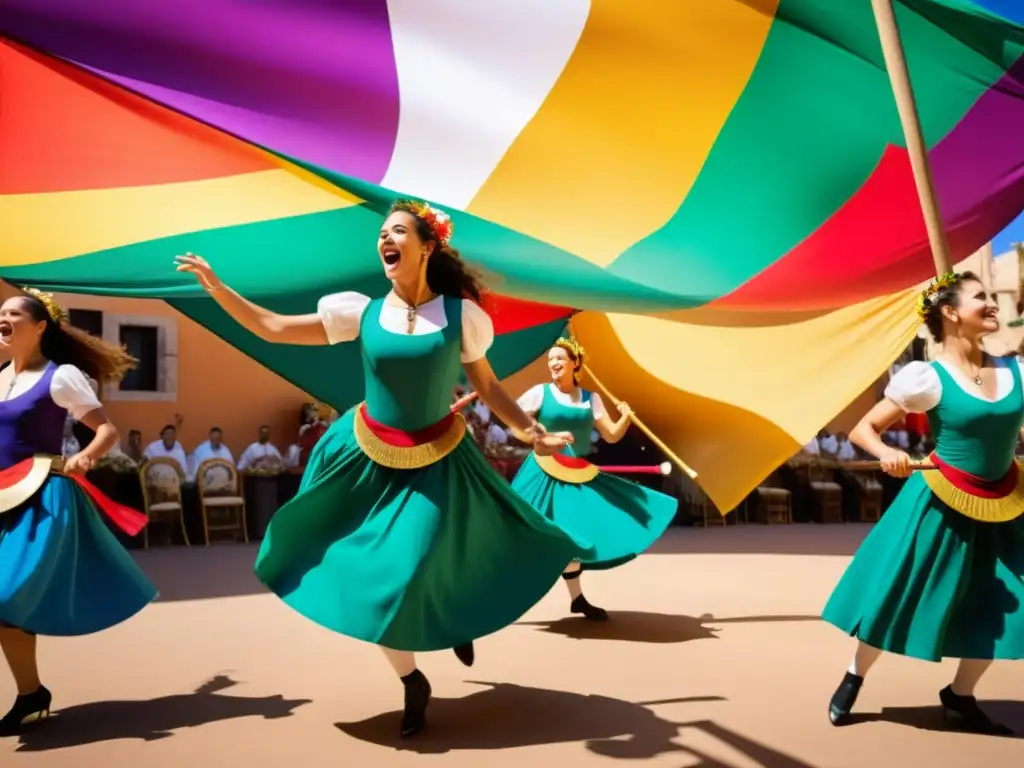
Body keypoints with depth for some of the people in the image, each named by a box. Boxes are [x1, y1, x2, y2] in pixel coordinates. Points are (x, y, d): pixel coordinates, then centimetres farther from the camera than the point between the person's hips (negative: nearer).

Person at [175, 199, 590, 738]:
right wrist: (214, 286, -9)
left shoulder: (461, 314, -9)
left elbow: (487, 386, 1)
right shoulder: (362, 311, -7)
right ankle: (412, 682, 27)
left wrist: (533, 431, -3)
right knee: (370, 574, 4)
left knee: (432, 567, 1)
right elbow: (272, 329, -5)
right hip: (369, 460, 2)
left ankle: (458, 618, 42)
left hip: (436, 463, -1)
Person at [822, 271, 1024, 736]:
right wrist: (886, 453, -27)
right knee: (895, 594, 3)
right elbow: (862, 429, -9)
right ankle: (853, 681, 25)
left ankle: (959, 696, 30)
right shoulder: (930, 378, -13)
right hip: (940, 505, -5)